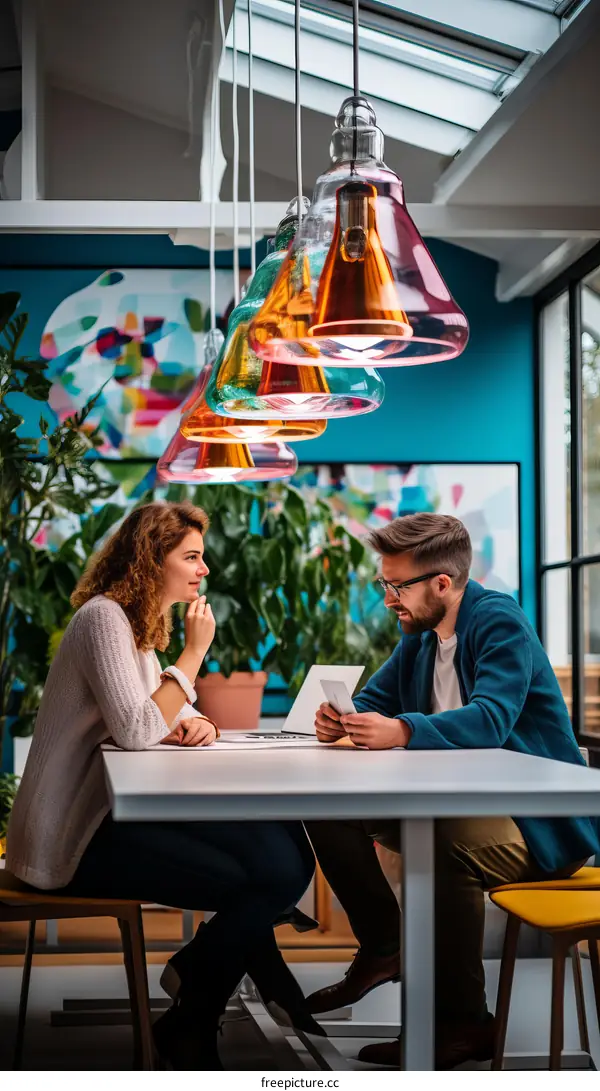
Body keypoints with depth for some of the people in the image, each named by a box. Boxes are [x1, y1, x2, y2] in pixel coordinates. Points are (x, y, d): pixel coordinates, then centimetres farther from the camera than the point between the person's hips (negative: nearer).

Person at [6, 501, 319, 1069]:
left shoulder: (142, 625, 17)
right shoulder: (103, 618, -15)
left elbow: (164, 717, 18)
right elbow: (135, 731, -26)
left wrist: (198, 723, -6)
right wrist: (194, 652, -17)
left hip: (117, 812, 10)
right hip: (76, 836, -10)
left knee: (283, 855, -5)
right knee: (255, 884, -17)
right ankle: (189, 1023, 6)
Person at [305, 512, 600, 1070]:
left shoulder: (499, 621, -18)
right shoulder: (420, 633, 8)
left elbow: (491, 719, -32)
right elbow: (374, 701, 13)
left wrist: (402, 731, -46)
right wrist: (342, 722, -12)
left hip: (539, 821, -9)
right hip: (458, 802, 9)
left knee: (449, 848, -39)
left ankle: (463, 1023, -21)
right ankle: (383, 948, 10)